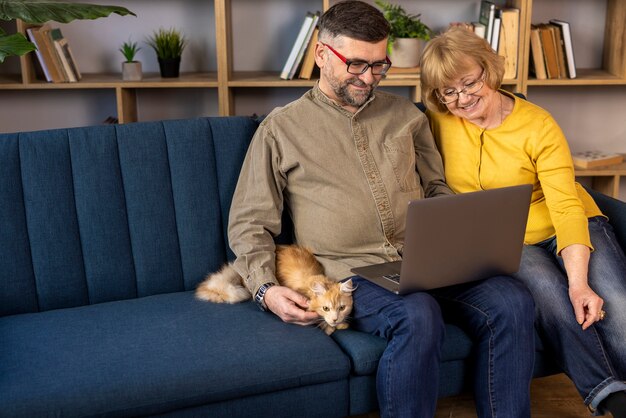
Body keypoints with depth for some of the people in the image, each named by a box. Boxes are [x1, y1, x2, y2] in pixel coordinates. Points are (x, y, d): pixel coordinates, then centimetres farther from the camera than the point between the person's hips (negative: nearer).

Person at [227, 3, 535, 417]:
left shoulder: (405, 114, 19)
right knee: (418, 317, -34)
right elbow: (248, 223, 7)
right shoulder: (281, 128, 9)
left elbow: (437, 188, 25)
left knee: (513, 302, -22)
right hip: (350, 271, -3)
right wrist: (266, 289, -9)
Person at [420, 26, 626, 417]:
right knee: (549, 291, -32)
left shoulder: (538, 125, -10)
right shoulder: (439, 120, -3)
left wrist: (579, 281, -30)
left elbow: (567, 206, -15)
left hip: (565, 229, 0)